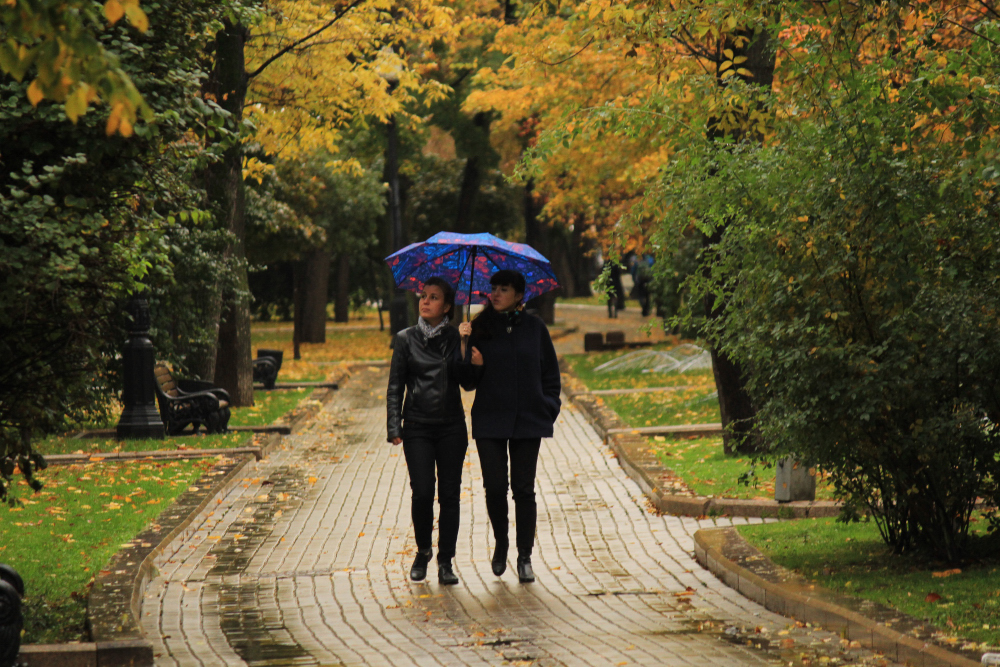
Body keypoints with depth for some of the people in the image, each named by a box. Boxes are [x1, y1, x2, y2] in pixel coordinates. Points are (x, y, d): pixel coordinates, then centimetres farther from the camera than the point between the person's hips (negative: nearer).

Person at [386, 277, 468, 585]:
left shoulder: (456, 338, 6)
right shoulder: (406, 340, 5)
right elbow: (395, 386, 5)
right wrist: (394, 427, -3)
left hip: (451, 427, 1)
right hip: (417, 427, -1)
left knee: (449, 494, -1)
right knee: (422, 493, -9)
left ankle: (446, 561, 8)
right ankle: (423, 551, 16)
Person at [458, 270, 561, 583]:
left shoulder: (534, 328, 4)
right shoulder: (481, 329, 4)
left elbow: (551, 374, 10)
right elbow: (469, 383, 7)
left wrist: (549, 409, 1)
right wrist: (473, 365, -14)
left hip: (528, 420, 0)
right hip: (490, 421, 0)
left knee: (523, 489, 1)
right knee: (494, 487, -3)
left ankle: (525, 557, 9)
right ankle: (501, 543, 22)